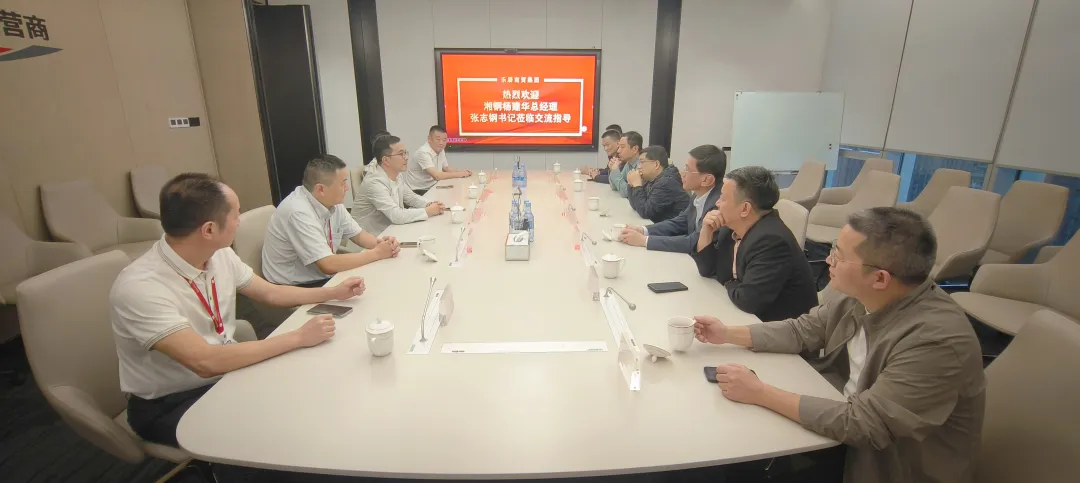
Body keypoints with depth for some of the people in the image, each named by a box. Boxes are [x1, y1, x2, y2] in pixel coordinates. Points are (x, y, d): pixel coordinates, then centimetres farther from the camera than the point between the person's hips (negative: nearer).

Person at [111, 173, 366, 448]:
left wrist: (333, 293, 5)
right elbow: (205, 362, -35)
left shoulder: (220, 255, -7)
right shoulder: (139, 287, -28)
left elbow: (269, 293, 9)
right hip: (168, 405, -6)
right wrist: (298, 338, -32)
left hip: (225, 374, 6)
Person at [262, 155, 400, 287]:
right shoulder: (299, 213, -27)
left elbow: (358, 235, 9)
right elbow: (328, 265, -30)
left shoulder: (332, 202, -4)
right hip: (296, 288, -7)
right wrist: (376, 253, -22)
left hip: (323, 277, 7)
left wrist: (379, 243, -12)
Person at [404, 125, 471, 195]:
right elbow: (437, 176, -29)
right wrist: (459, 174, -19)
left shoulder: (441, 150, 5)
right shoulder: (423, 153, -22)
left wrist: (461, 171, -2)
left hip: (432, 188, 8)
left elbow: (446, 169, 17)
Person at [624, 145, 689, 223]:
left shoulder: (668, 182, -21)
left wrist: (637, 185, -16)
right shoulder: (652, 180, 4)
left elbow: (645, 212, -21)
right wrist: (632, 184, -3)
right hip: (659, 225, 7)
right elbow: (636, 206, 10)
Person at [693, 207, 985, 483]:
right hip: (848, 419, 6)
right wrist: (728, 334, -4)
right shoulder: (859, 296, -9)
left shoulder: (937, 341, -32)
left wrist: (760, 393, -30)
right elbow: (802, 331, 4)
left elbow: (860, 424, -32)